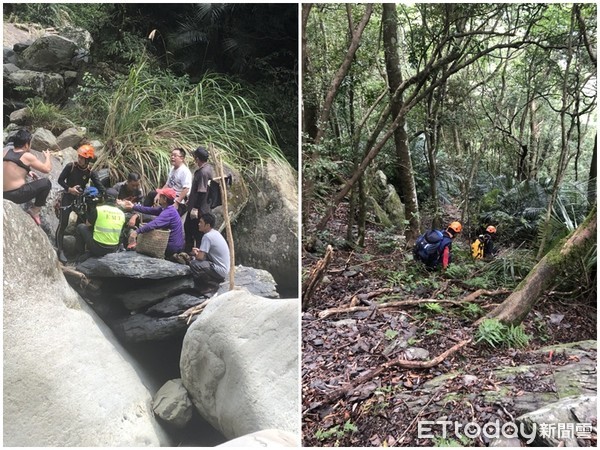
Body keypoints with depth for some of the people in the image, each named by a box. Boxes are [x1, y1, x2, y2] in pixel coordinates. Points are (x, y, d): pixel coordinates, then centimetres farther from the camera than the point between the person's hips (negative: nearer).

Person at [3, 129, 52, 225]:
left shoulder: (6, 151, 8)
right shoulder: (27, 156, -11)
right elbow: (47, 169, -4)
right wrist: (47, 157, 14)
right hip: (17, 195, -8)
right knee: (46, 183, 1)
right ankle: (35, 211, 4)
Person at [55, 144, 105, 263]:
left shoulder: (91, 172, -9)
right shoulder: (70, 166, -14)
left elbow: (99, 185, -16)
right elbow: (60, 180, -6)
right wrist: (69, 189, -22)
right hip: (68, 197, -3)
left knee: (82, 224, 7)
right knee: (63, 224, -6)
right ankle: (60, 250, 0)